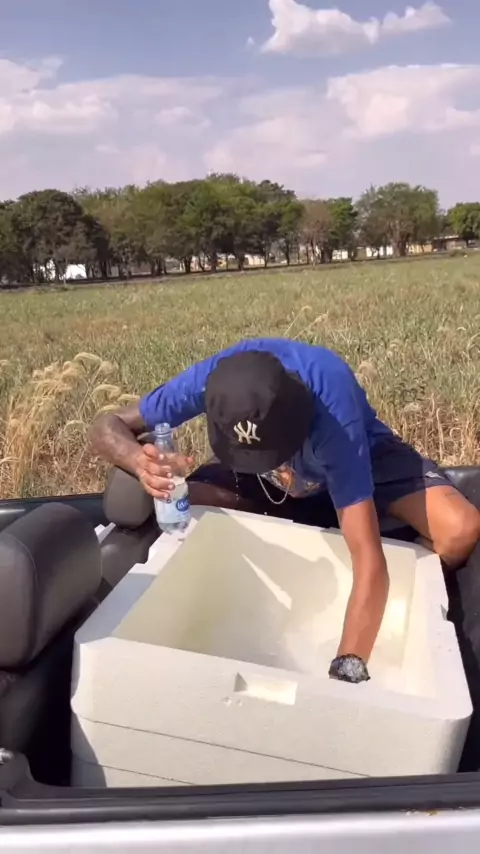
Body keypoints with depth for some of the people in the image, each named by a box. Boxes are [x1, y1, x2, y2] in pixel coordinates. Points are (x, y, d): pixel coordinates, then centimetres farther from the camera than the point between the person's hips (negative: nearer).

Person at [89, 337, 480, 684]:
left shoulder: (329, 406, -43)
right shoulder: (214, 381, -34)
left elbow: (370, 561, -45)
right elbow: (108, 426, -23)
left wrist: (346, 670, -51)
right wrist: (139, 460, -46)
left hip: (362, 458, -3)